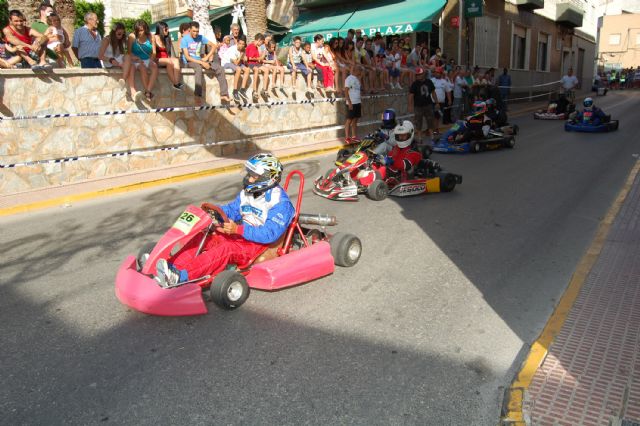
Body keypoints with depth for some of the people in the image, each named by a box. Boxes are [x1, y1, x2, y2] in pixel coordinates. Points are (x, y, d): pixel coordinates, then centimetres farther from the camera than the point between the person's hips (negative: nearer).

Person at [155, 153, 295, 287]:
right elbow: (232, 210, 18)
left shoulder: (280, 202, -15)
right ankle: (172, 267, -24)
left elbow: (270, 234, -25)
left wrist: (238, 229, -33)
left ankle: (181, 276, -45)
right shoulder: (247, 193, 11)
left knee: (226, 249, -34)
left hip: (262, 244, -8)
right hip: (243, 236, 9)